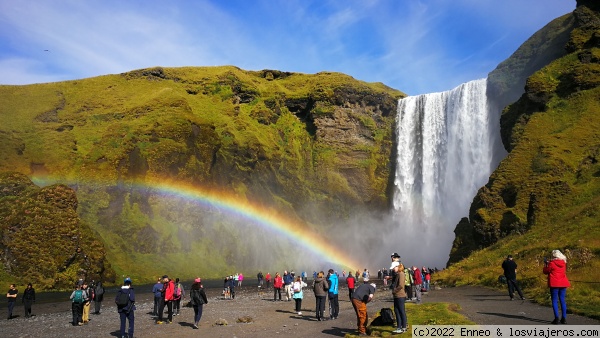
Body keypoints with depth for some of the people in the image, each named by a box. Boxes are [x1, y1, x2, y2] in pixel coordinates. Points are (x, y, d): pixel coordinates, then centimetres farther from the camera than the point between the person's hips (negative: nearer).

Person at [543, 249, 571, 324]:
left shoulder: (552, 263, -11)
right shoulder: (563, 263, 7)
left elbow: (546, 271, 1)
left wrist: (545, 265, 16)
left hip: (554, 284, -5)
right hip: (563, 284, 5)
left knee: (554, 301, 0)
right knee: (563, 300, 10)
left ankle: (556, 318, -6)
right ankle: (564, 318, 11)